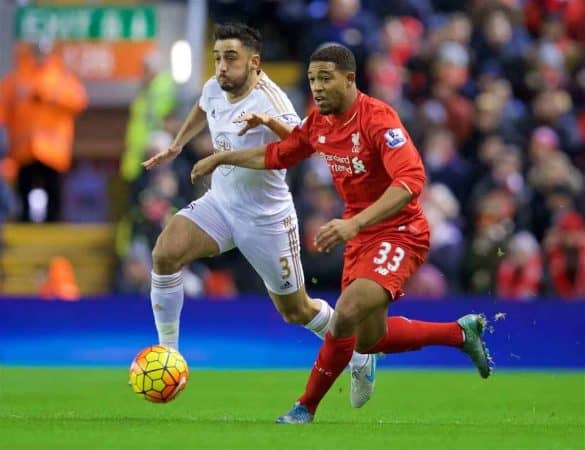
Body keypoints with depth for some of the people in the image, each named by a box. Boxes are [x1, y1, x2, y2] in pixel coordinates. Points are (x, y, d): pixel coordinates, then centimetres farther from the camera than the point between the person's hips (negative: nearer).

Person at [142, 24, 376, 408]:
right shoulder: (214, 89, -6)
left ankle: (359, 357, 38)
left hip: (266, 219, -5)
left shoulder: (269, 100, -27)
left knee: (295, 310, 9)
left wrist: (270, 122, -64)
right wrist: (176, 147, 26)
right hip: (220, 203, 5)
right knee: (165, 254, -21)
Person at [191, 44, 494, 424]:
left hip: (398, 233, -9)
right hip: (361, 237, 9)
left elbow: (411, 181, -36)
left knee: (347, 314, -27)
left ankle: (307, 407, -8)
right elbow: (277, 155, 23)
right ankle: (461, 332, 31)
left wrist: (355, 223, -44)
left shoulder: (378, 119, -23)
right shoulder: (319, 124, 2)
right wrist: (222, 158, 23)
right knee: (369, 340, 12)